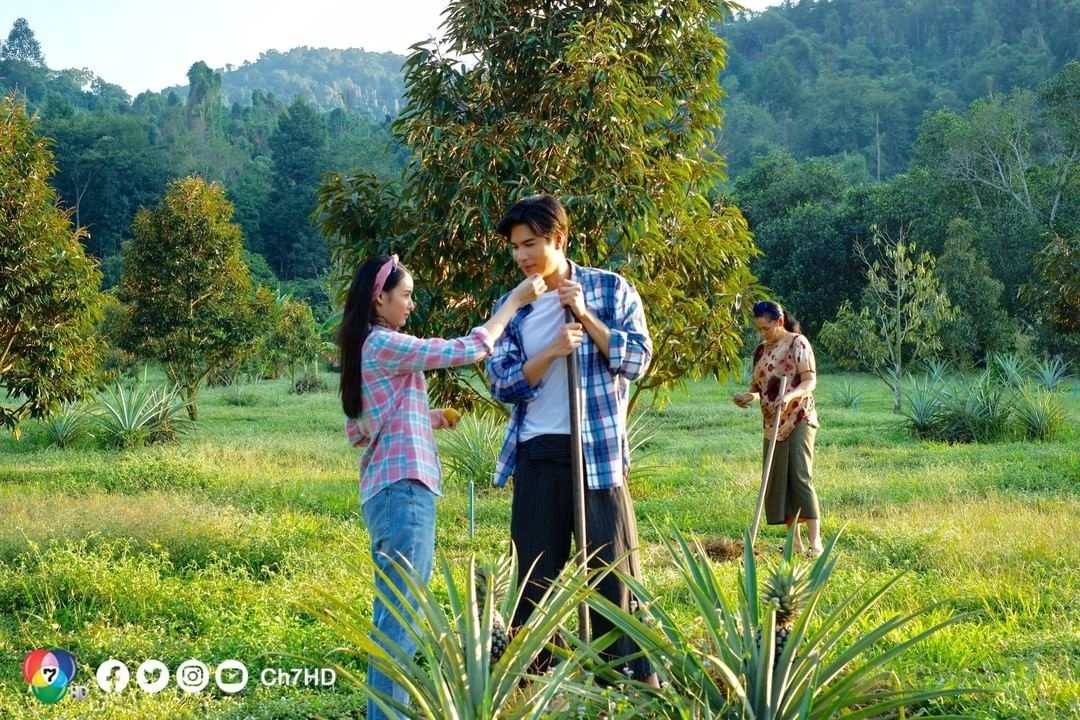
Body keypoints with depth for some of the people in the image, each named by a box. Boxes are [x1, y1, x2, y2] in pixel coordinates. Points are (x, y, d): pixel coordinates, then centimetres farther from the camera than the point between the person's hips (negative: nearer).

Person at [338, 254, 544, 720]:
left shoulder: (365, 349, 17)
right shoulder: (385, 345, -12)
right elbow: (468, 350, -16)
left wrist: (424, 418, 16)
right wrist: (515, 300, -9)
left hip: (385, 489, 10)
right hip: (404, 489, -10)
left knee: (391, 612, 15)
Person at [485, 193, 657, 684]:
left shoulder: (610, 289, 1)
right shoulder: (510, 308, 7)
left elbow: (638, 359, -6)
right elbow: (502, 384, 0)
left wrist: (584, 314, -12)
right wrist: (552, 351, -14)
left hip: (598, 450, -3)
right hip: (536, 454, 3)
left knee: (614, 564, -1)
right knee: (535, 570, 7)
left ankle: (636, 678, 6)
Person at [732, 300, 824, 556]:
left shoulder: (797, 343, -6)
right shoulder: (762, 350, 13)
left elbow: (810, 381, -13)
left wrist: (789, 395, -31)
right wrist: (748, 396, -2)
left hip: (799, 420, -7)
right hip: (773, 424, 7)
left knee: (801, 477, -15)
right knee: (778, 482, 3)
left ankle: (815, 542, -18)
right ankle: (795, 543, 8)